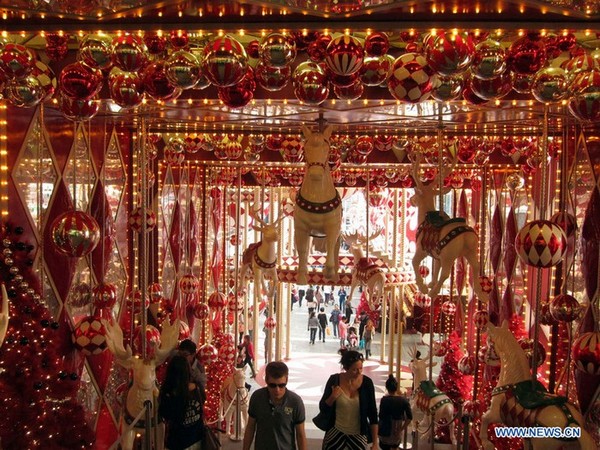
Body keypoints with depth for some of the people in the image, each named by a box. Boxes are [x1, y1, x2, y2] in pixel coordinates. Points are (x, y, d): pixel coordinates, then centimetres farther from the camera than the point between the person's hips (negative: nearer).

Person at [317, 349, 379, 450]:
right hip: (336, 433, 0)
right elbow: (323, 409, -2)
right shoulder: (334, 380, -10)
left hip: (358, 435, 0)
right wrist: (333, 397, -21)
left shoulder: (367, 382, -9)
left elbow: (372, 414, -4)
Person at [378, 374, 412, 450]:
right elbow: (410, 417, -10)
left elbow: (381, 416, -15)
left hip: (386, 432, -3)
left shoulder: (384, 399, -15)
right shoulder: (403, 400, -6)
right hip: (398, 435, 3)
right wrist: (401, 429, -3)